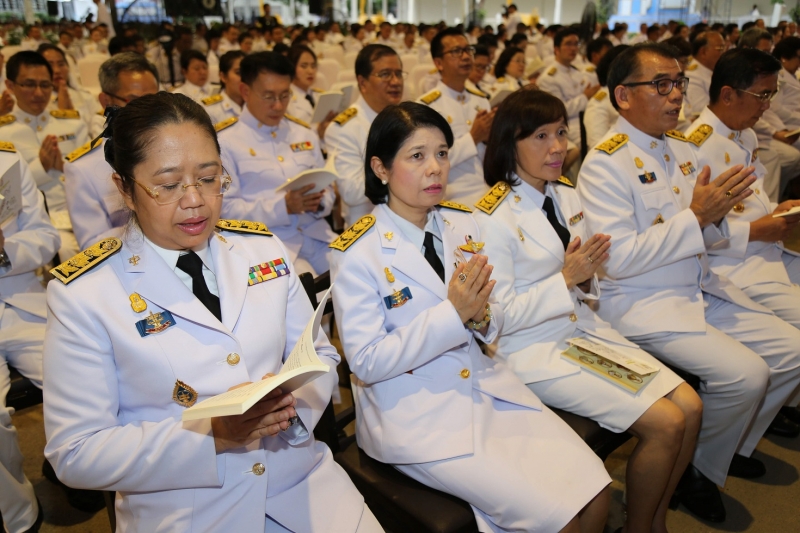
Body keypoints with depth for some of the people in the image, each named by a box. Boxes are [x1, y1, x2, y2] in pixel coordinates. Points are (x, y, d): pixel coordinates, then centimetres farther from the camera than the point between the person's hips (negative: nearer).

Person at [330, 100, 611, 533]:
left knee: (595, 494, -6)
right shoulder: (357, 253, -15)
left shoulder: (461, 223, 2)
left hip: (485, 386, 6)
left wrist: (481, 318, -15)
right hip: (413, 413, -5)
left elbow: (491, 324, 10)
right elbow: (365, 363, -15)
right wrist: (452, 315, -24)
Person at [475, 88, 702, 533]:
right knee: (666, 425, -12)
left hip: (584, 327, 8)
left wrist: (587, 278, -9)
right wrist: (565, 280, -21)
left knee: (691, 407, -2)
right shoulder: (493, 218, -17)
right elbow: (500, 317, -16)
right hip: (534, 350, -7)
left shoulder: (567, 195, 6)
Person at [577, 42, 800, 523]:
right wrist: (696, 216, -22)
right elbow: (618, 259, -22)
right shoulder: (605, 163, -15)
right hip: (642, 304, -8)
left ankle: (735, 446, 29)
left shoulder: (680, 149, 8)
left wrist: (718, 214, -8)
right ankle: (697, 474, 7)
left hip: (702, 290, 9)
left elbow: (705, 239, 15)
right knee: (745, 373, -21)